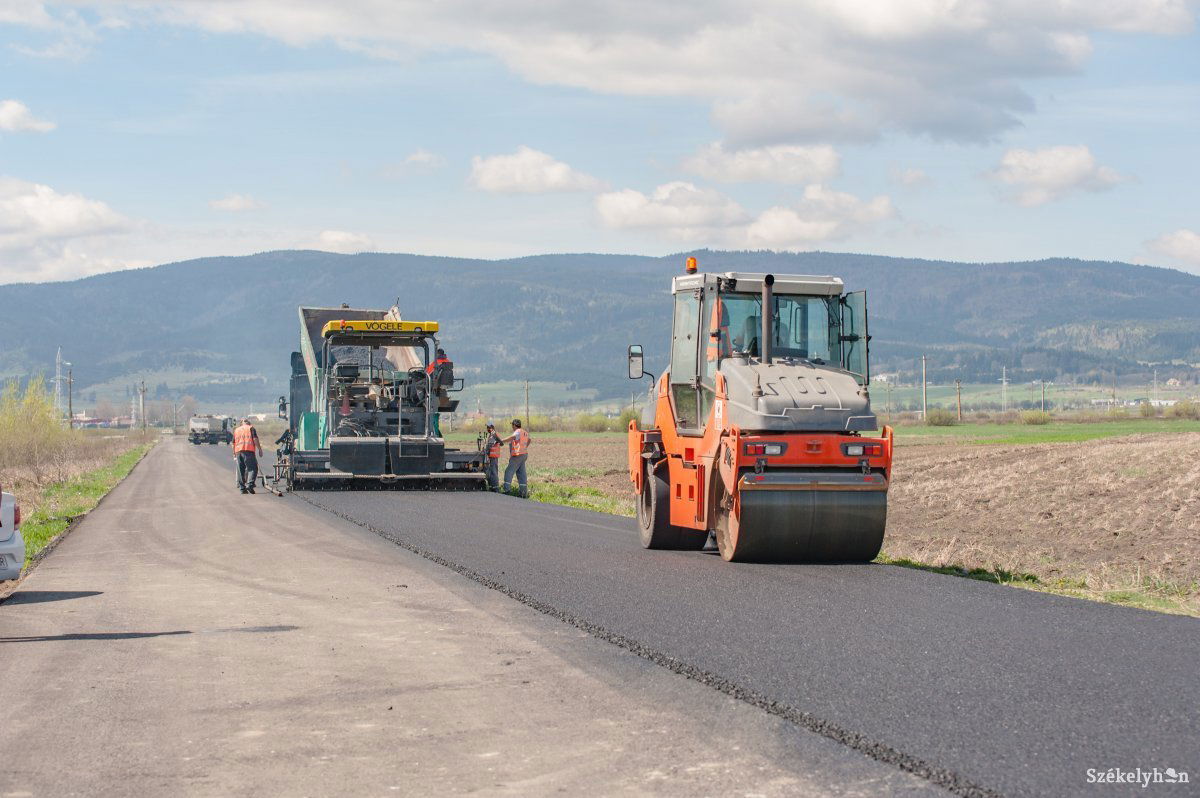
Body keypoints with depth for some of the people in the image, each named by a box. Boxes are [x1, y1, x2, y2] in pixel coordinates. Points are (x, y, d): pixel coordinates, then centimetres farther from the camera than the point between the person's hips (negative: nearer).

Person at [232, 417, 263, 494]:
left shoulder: (236, 430, 23)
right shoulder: (251, 428, 9)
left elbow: (233, 443, 22)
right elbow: (255, 439, -3)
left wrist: (234, 454, 28)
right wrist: (260, 449, -2)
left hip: (238, 451, 5)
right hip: (249, 450, -5)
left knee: (240, 470, 9)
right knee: (253, 468, -5)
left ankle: (242, 488, 7)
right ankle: (249, 484, -22)